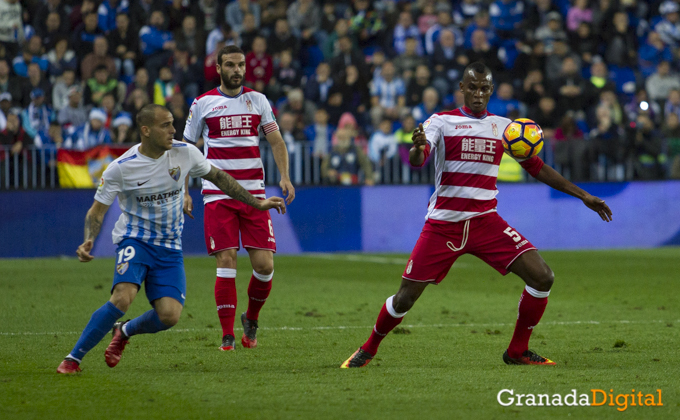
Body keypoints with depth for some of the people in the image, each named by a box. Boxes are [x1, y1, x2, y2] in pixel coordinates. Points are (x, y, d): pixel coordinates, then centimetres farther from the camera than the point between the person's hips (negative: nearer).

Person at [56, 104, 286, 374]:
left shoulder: (185, 153, -6)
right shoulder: (120, 168, -14)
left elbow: (217, 177, 11)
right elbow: (97, 210, -7)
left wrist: (257, 203, 12)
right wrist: (88, 242, -26)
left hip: (170, 247, 3)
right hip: (135, 239, -3)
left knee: (170, 315, -13)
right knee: (122, 299, -29)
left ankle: (125, 331, 20)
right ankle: (73, 358, -16)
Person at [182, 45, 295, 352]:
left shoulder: (257, 100, 10)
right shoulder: (202, 104, 6)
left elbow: (276, 141, 8)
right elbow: (187, 150, 12)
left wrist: (284, 176, -8)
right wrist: (183, 191, 4)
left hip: (254, 195, 2)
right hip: (217, 196, -2)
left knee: (264, 264, -6)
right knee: (226, 261, -11)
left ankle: (251, 320, 20)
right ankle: (227, 336, -3)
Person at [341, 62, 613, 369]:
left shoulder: (503, 126, 10)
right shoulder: (441, 122, -1)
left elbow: (537, 168, 18)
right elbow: (417, 160, -17)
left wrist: (582, 195, 15)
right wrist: (418, 149, -42)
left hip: (486, 222, 3)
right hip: (443, 224, -3)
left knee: (542, 277, -13)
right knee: (405, 298, -3)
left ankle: (518, 352, 4)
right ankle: (369, 349, 23)